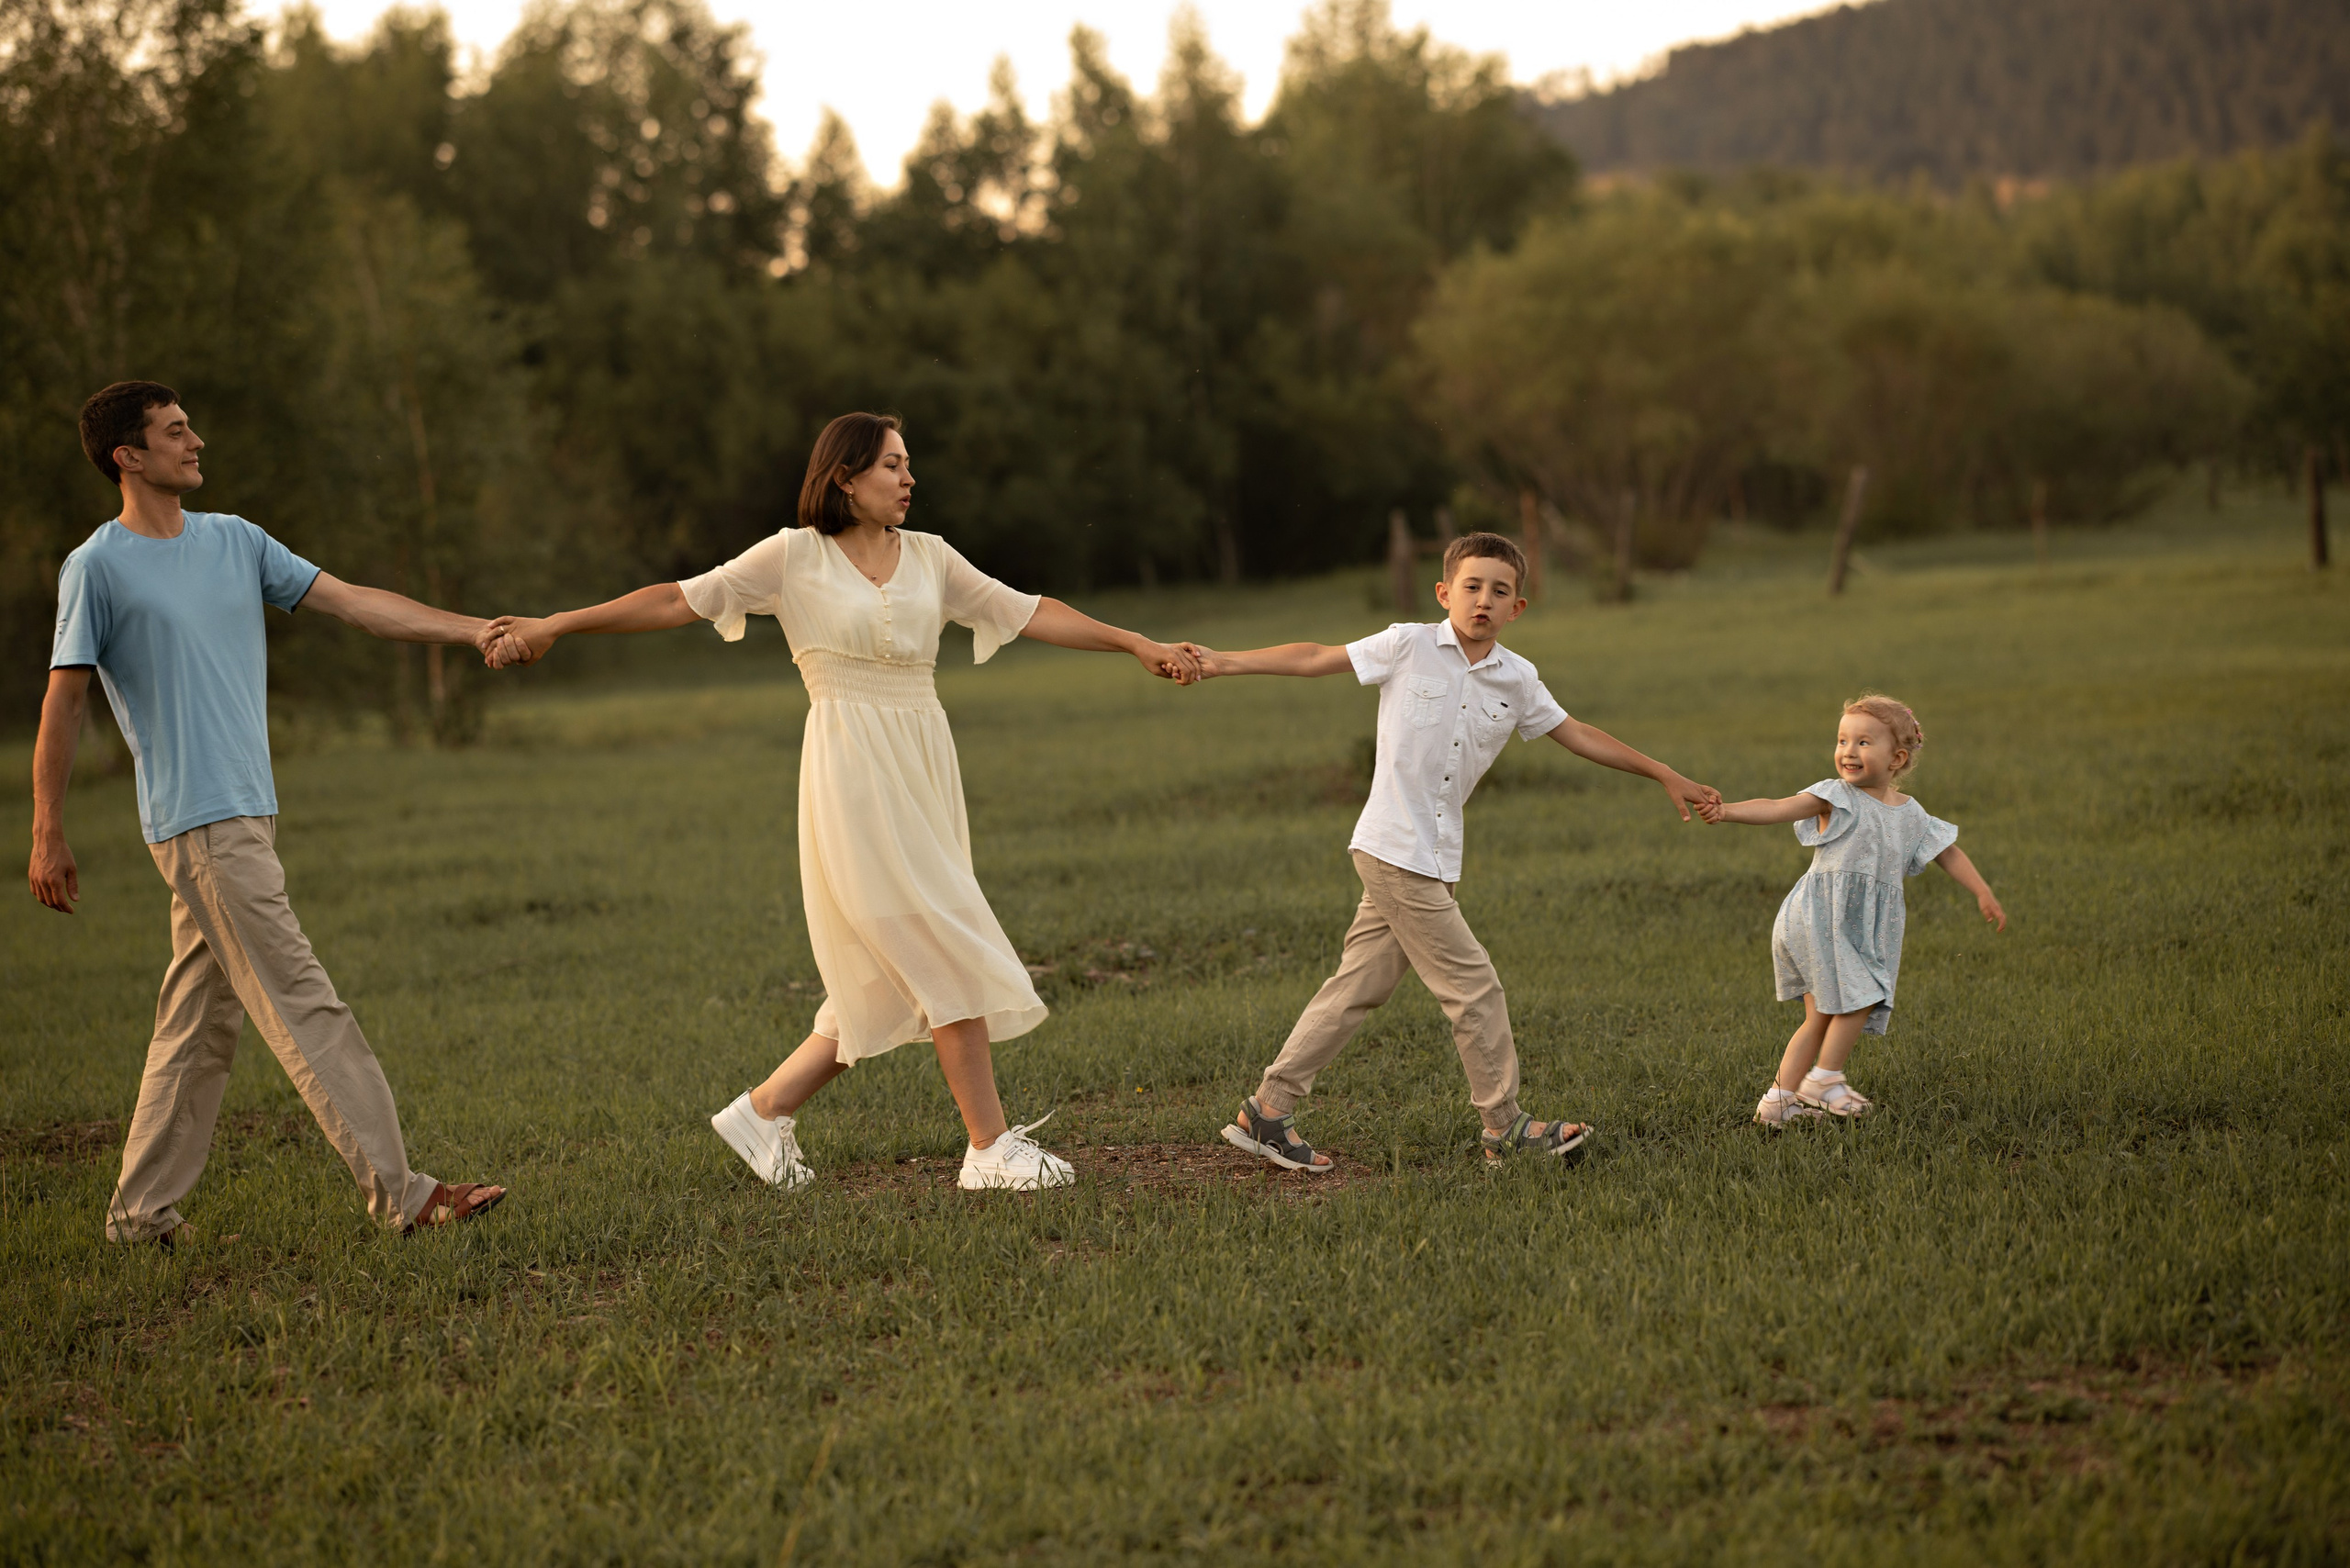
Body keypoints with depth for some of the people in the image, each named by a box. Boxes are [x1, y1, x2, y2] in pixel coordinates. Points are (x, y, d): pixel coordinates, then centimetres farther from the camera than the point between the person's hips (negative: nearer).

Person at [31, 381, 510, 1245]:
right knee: (304, 1010, -8)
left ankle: (143, 1207, 18)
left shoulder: (235, 541, 13)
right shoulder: (97, 568, -6)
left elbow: (352, 601, 11)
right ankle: (399, 1191, -8)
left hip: (249, 816, 7)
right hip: (198, 823, -7)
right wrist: (47, 837, -6)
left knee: (201, 1021, 10)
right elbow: (62, 704, -4)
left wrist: (471, 629, 2)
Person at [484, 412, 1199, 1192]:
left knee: (893, 983, 6)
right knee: (951, 956, -10)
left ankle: (767, 1108, 20)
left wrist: (1138, 644, 10)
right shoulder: (795, 556, -1)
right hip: (853, 772, -6)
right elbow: (680, 600, -2)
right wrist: (555, 625, -7)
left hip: (924, 772, 6)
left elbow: (1029, 613, 14)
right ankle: (990, 1145, -3)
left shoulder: (928, 557, 13)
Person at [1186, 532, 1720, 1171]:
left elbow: (1577, 735, 18)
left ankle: (1269, 1110, 15)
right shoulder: (1408, 646, -6)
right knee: (1474, 987, -5)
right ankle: (1505, 1128, 7)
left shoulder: (1517, 680, 8)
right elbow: (1315, 658, -2)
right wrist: (1222, 661, -6)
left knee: (1357, 988, 8)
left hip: (1436, 858, 6)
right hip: (1397, 849, -6)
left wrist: (1666, 776, 21)